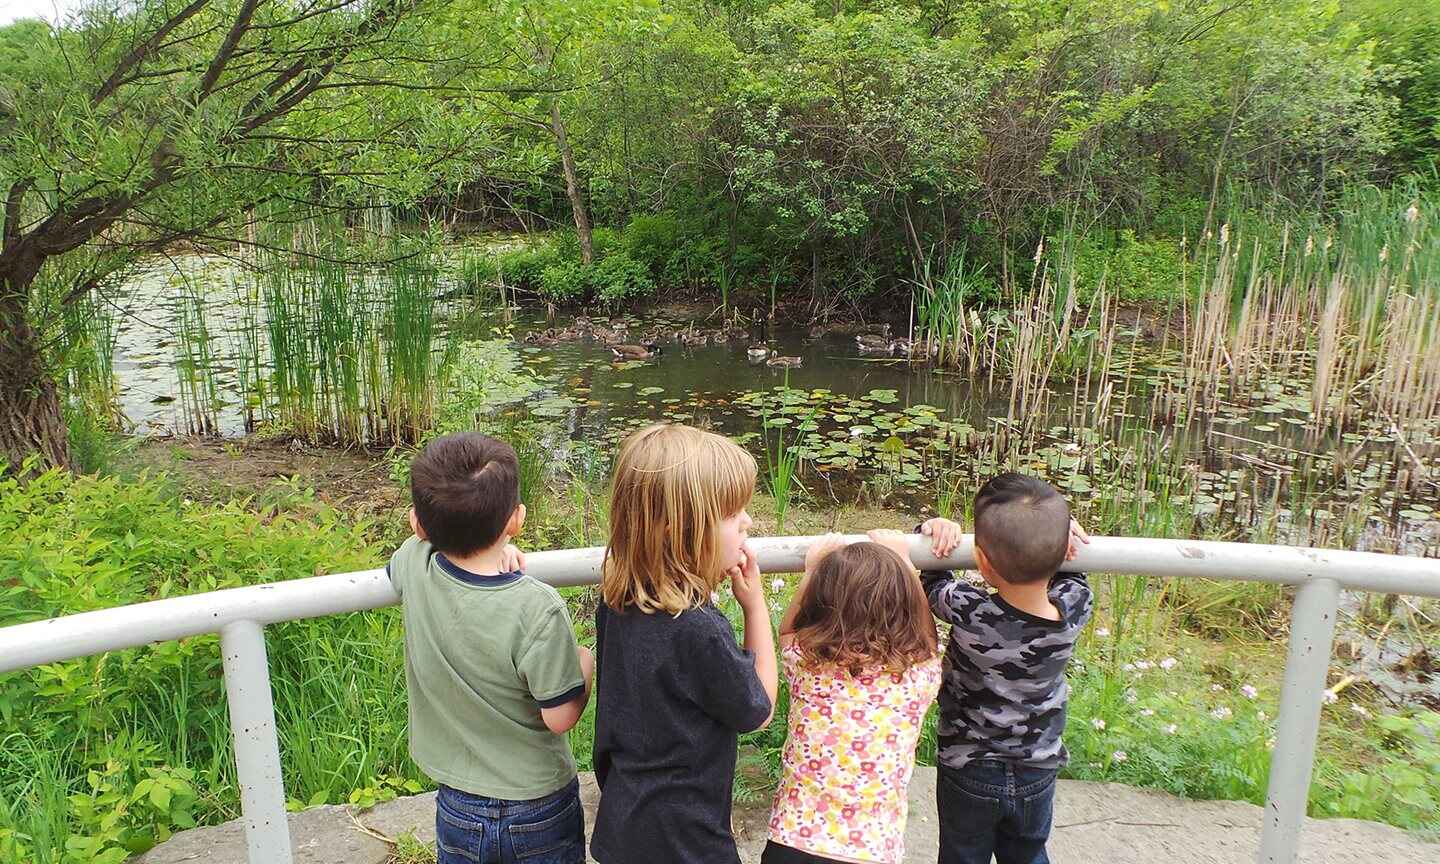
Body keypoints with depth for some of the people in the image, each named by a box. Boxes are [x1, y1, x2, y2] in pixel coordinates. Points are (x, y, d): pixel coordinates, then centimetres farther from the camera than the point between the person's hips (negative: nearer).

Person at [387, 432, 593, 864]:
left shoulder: (413, 567, -17)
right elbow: (560, 717, -19)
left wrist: (486, 549, -4)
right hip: (538, 808, -3)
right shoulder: (539, 610, -29)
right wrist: (585, 664, -2)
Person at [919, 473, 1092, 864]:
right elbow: (1065, 571, 0)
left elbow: (929, 579, -11)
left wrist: (936, 532, -16)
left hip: (968, 772, -3)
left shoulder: (967, 612, -34)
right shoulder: (1076, 607, -25)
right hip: (1038, 773, 3)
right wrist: (1052, 533, -14)